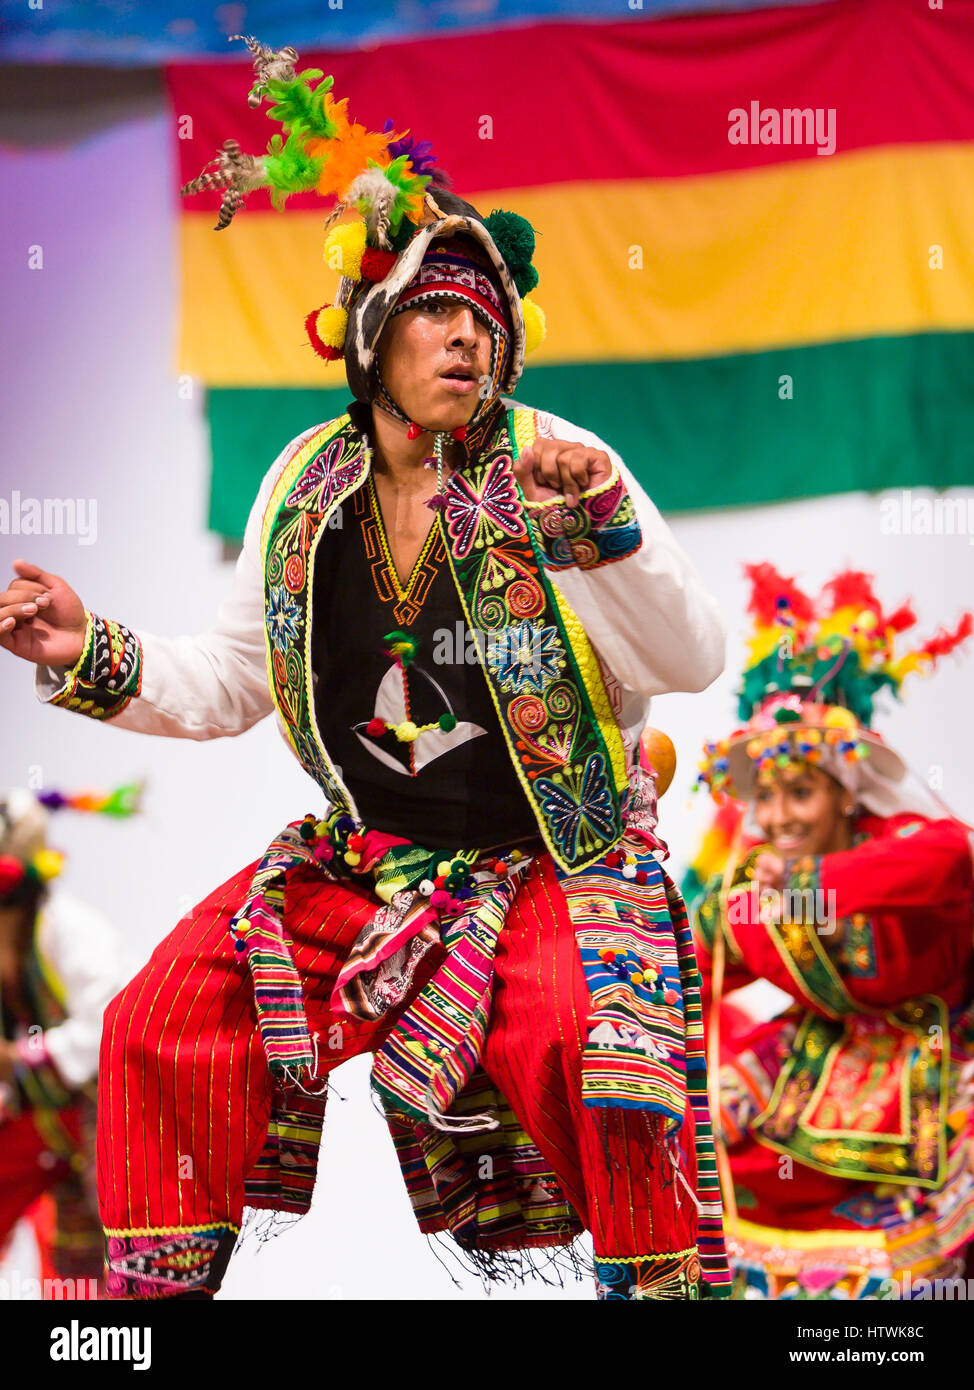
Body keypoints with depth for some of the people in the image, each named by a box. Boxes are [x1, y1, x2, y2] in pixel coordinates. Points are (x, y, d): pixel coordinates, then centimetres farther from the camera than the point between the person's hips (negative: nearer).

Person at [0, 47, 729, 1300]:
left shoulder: (550, 467, -8)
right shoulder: (306, 488, 3)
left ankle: (660, 1277, -10)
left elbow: (691, 662, -13)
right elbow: (224, 683, 14)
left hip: (555, 862, -4)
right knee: (160, 1019, -11)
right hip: (364, 860, 4)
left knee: (596, 1045, -31)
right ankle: (156, 1279, 6)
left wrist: (606, 524, -28)